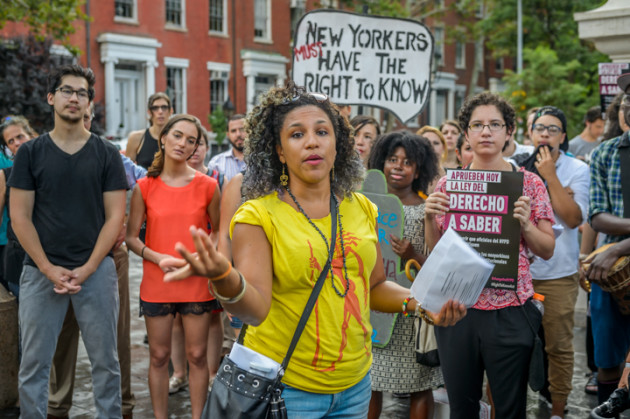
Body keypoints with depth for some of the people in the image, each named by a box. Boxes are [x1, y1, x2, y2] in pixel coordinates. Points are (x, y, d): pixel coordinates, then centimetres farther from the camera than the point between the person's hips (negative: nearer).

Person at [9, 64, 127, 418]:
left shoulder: (106, 154, 5)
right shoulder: (30, 153, 6)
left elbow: (115, 216, 1)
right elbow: (20, 217, 2)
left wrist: (87, 269, -9)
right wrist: (50, 269, -8)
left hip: (96, 268, 0)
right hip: (41, 270, 1)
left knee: (105, 360, 5)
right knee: (34, 363, 4)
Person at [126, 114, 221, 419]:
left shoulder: (207, 186, -1)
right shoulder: (144, 187, 0)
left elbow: (217, 231, 9)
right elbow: (131, 237, 3)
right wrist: (158, 257, -13)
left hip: (197, 283, 0)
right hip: (156, 283, 0)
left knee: (197, 356, 6)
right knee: (158, 356, 9)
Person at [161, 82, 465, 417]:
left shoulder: (362, 209, 4)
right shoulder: (258, 216, -11)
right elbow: (255, 309, -22)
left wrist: (418, 302, -3)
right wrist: (225, 279, -42)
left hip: (355, 384, 5)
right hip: (284, 389, -4)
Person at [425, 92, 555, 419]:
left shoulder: (529, 183, 3)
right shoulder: (447, 184, 6)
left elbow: (547, 251, 4)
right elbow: (435, 251, 10)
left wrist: (525, 223, -14)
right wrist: (429, 218, -8)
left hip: (510, 310, -1)